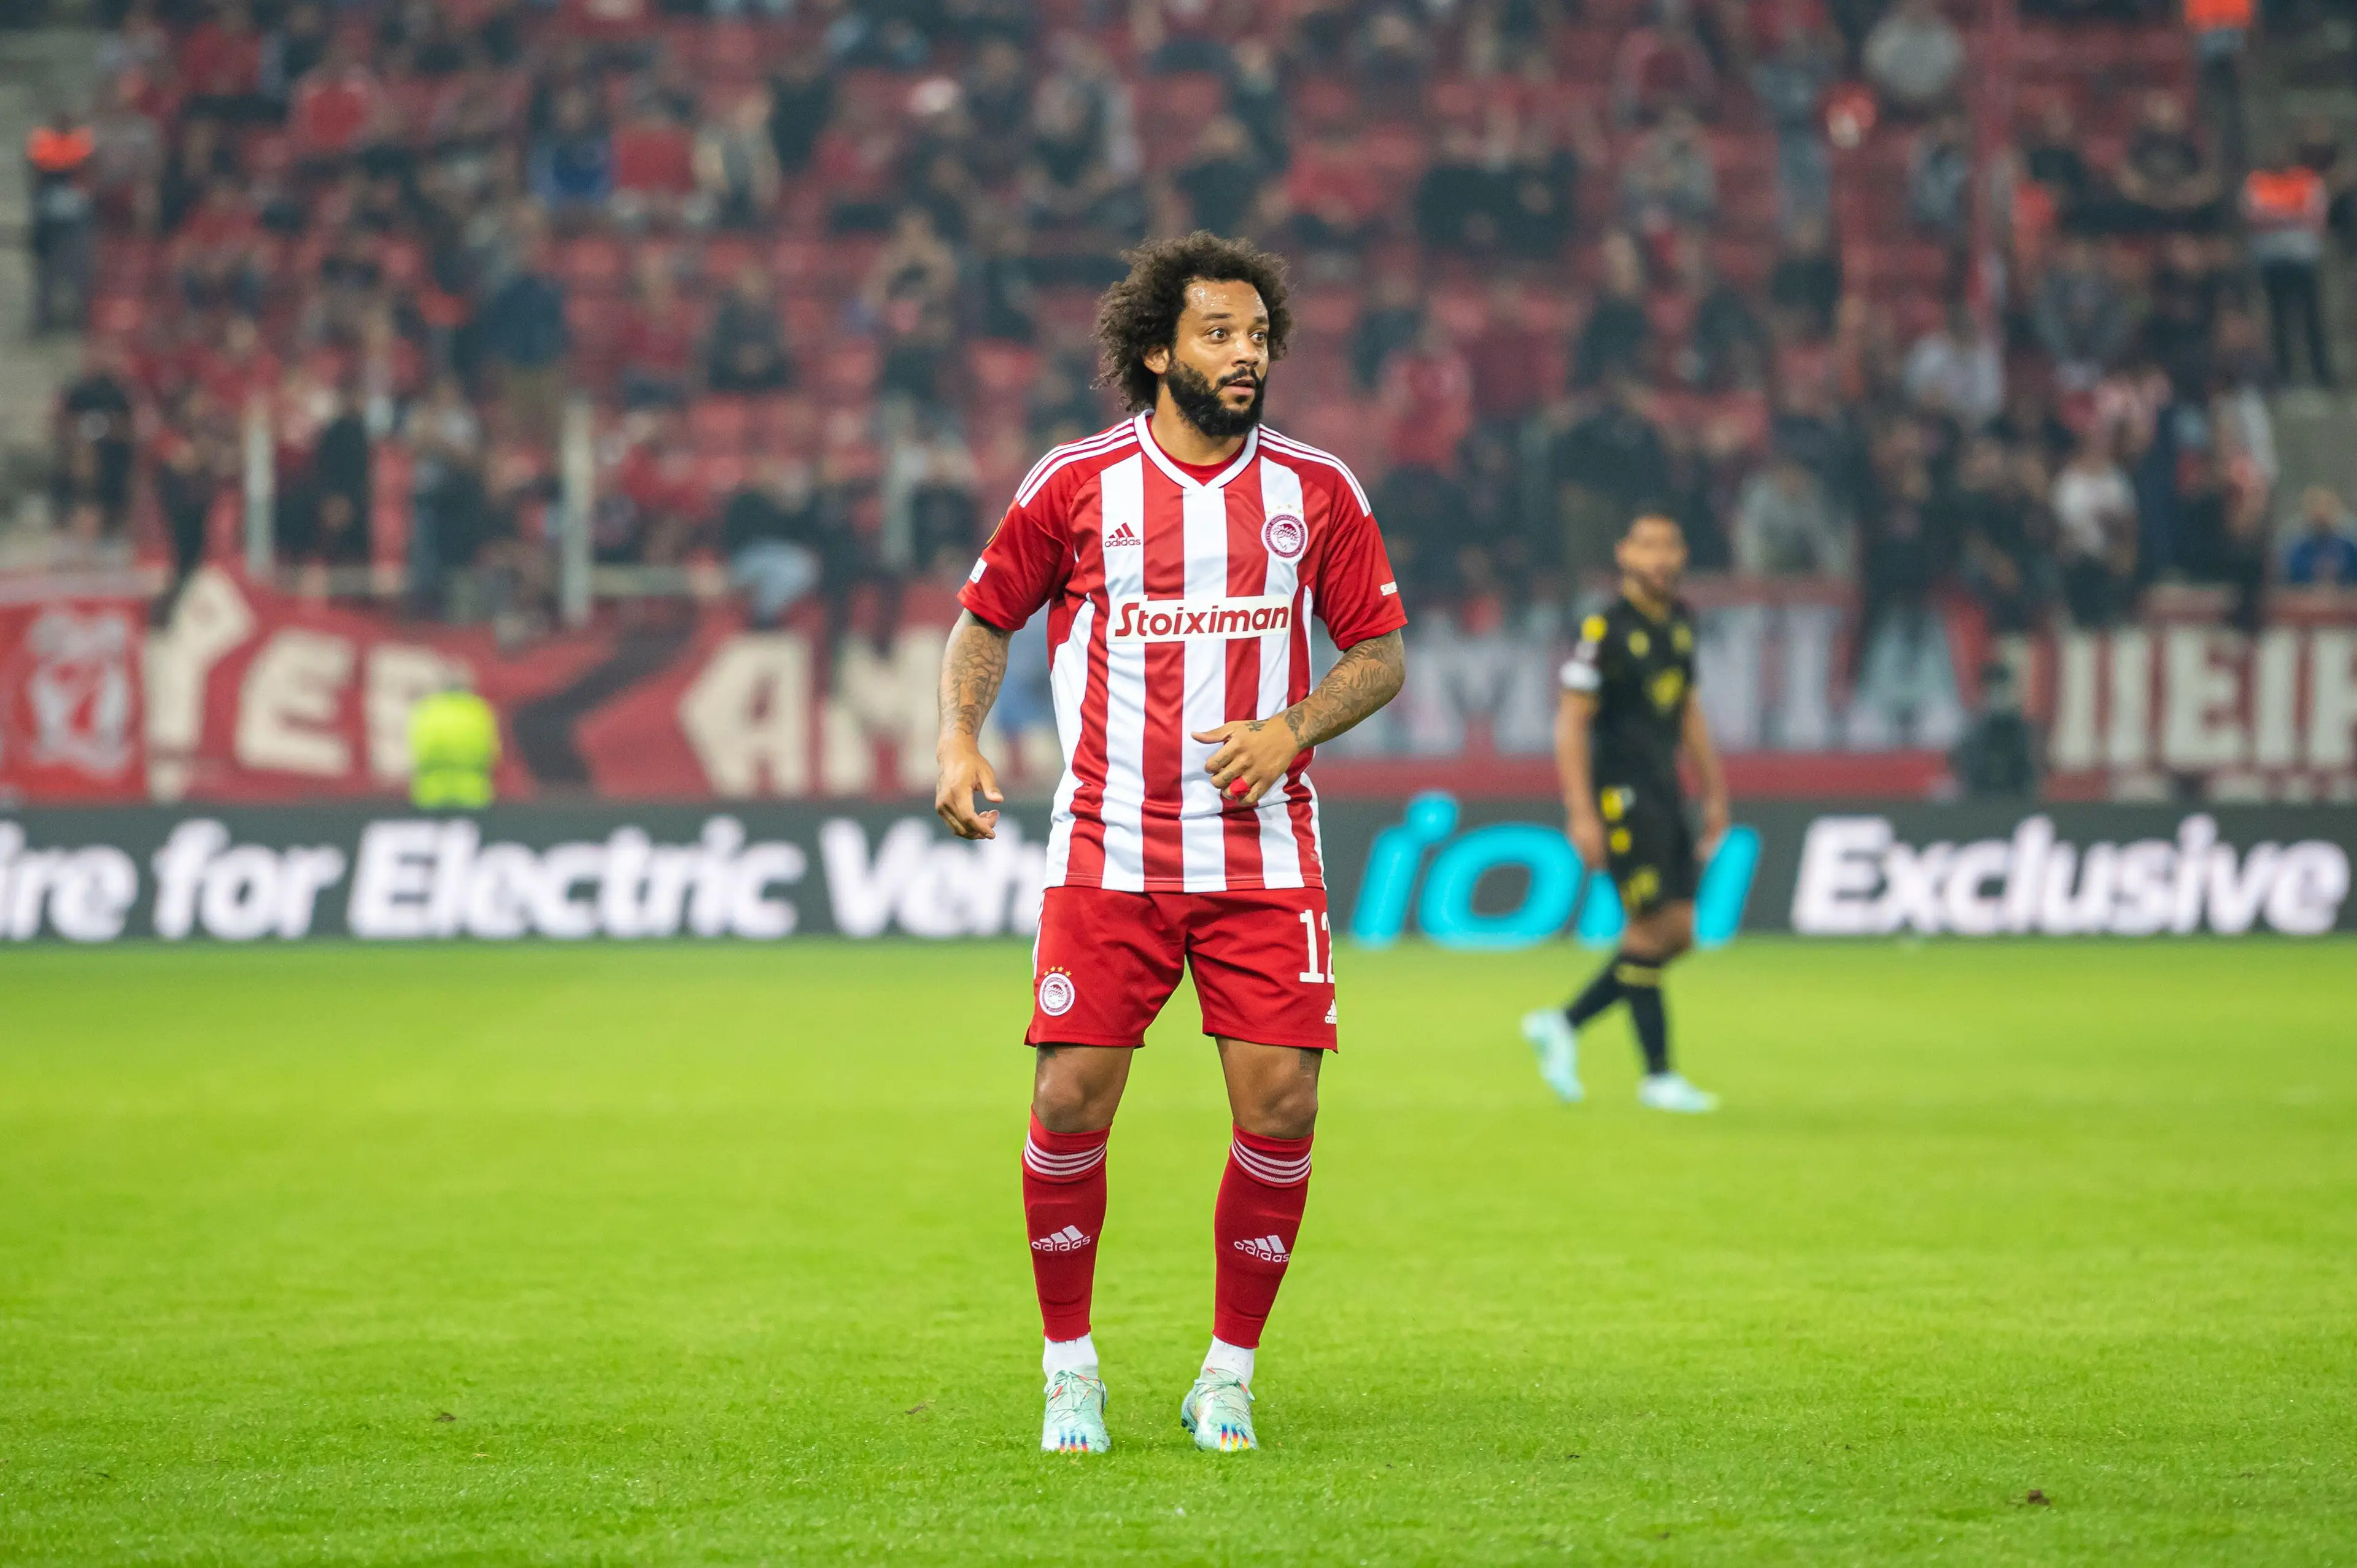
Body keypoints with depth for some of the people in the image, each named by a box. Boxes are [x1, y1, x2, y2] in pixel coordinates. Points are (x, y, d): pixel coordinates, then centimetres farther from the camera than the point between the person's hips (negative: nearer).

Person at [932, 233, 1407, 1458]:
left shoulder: (1316, 491, 4)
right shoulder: (1074, 483, 1)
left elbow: (1381, 654, 10)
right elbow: (984, 620, 12)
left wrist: (1294, 726, -8)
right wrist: (959, 739, -5)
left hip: (1262, 850, 1)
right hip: (1106, 850, -1)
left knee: (1281, 1106, -7)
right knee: (1070, 1105, -8)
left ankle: (1228, 1375, 10)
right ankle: (1070, 1372, 11)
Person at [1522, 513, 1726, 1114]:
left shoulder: (1680, 622, 11)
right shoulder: (1605, 631, -12)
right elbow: (1571, 722, -13)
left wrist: (1714, 791, 20)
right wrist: (1581, 812, -19)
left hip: (1666, 793, 8)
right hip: (1622, 794, -8)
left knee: (1677, 934, 4)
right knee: (1653, 928, -9)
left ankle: (1563, 1024, 17)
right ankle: (1657, 1075, -1)